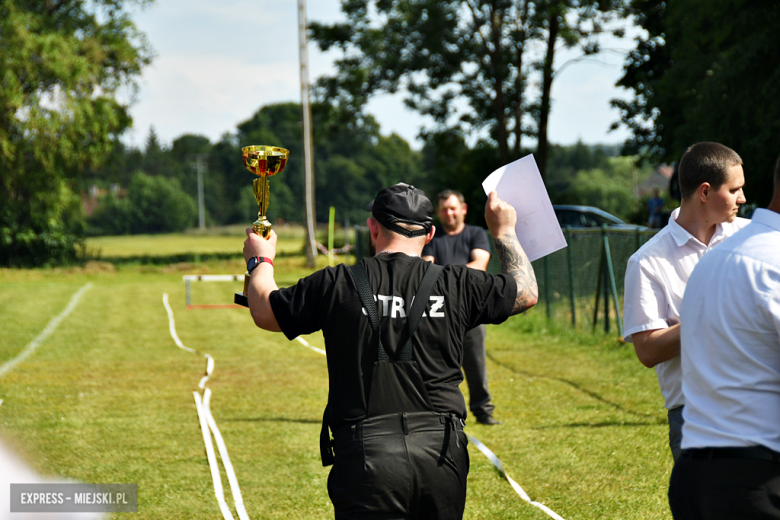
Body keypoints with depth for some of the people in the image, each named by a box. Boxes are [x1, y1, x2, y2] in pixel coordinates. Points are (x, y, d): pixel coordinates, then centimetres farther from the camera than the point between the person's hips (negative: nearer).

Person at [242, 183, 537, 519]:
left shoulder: (338, 284, -2)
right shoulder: (456, 286, 2)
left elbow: (263, 311, 11)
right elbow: (526, 292, 18)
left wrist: (260, 261, 31)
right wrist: (504, 231, 33)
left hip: (367, 457, -2)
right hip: (443, 455, 2)